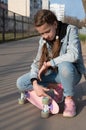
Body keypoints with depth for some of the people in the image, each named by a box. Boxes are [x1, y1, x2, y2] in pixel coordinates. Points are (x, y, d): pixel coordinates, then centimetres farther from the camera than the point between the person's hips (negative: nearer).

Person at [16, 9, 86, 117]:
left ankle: (69, 99, -15)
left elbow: (74, 55, -31)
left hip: (72, 73, -5)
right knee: (21, 83, -8)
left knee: (64, 65, -42)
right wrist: (35, 84, -21)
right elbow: (37, 62, -4)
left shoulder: (70, 30, -16)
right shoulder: (43, 40, -1)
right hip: (54, 73, 5)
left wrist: (48, 63, -24)